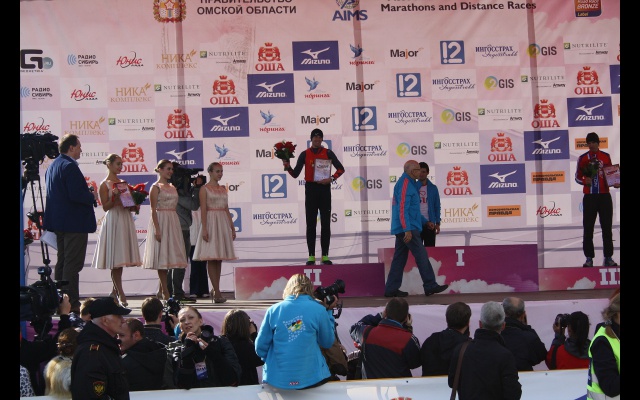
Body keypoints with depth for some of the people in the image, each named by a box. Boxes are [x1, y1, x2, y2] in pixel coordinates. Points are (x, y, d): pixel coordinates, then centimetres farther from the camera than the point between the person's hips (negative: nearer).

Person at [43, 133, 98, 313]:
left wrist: (88, 194, 17)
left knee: (62, 262, 15)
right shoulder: (70, 166, -18)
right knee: (73, 264, -7)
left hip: (58, 222, 10)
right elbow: (76, 195, -26)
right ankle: (72, 304, -7)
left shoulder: (53, 165, 14)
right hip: (74, 222, -10)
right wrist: (92, 197, -7)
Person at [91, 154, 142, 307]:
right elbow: (105, 207, -9)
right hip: (113, 221, -7)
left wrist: (134, 206, -1)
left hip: (125, 220, 7)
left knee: (121, 259, 7)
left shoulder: (123, 183, 16)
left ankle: (115, 291, 16)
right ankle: (120, 294, -7)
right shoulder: (104, 185, -3)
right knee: (115, 260, -7)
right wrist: (114, 195, -21)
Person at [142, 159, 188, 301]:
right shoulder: (156, 187, -5)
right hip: (161, 221, -7)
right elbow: (153, 210, -11)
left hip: (173, 222, 7)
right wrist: (157, 229, -19)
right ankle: (165, 292, -5)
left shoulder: (172, 187, 16)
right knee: (162, 257, -5)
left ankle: (162, 290, 8)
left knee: (168, 256, 5)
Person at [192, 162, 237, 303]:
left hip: (223, 223, 6)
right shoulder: (205, 189, -3)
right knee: (211, 258, -7)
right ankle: (217, 292, -9)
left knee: (219, 258, 6)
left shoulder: (223, 189, 15)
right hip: (211, 222, -6)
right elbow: (203, 209, -9)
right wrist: (204, 229, -17)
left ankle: (214, 290, 13)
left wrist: (232, 227, 13)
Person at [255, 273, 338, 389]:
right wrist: (329, 312, 17)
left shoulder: (273, 310, -1)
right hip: (311, 379, -1)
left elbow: (261, 347, 3)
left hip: (277, 380, 1)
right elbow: (327, 343, 9)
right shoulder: (318, 310, -3)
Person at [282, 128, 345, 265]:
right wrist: (288, 167, -17)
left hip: (324, 188, 0)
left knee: (326, 223, 2)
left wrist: (331, 178, -11)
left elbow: (341, 169, 4)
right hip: (310, 189, 0)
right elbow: (296, 174, 2)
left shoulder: (328, 153, 3)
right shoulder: (305, 154, 4)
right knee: (311, 223, 1)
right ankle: (311, 256, 3)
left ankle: (325, 256, 6)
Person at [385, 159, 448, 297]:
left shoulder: (410, 183, 20)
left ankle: (391, 289, 8)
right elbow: (403, 208, -20)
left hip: (401, 229, 10)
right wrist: (407, 229, -24)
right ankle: (430, 286, -4)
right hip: (407, 229, -10)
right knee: (421, 256, -7)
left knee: (399, 258, 8)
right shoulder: (405, 183, -12)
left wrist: (425, 221, 30)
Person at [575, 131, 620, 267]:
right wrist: (585, 181, -14)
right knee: (588, 228, -1)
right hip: (589, 196, -1)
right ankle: (589, 258, 3)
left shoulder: (606, 157, 7)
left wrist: (615, 183, -5)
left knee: (607, 227, 1)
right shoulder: (583, 158, 4)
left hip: (604, 196, 1)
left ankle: (608, 257, 5)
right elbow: (578, 177, 6)